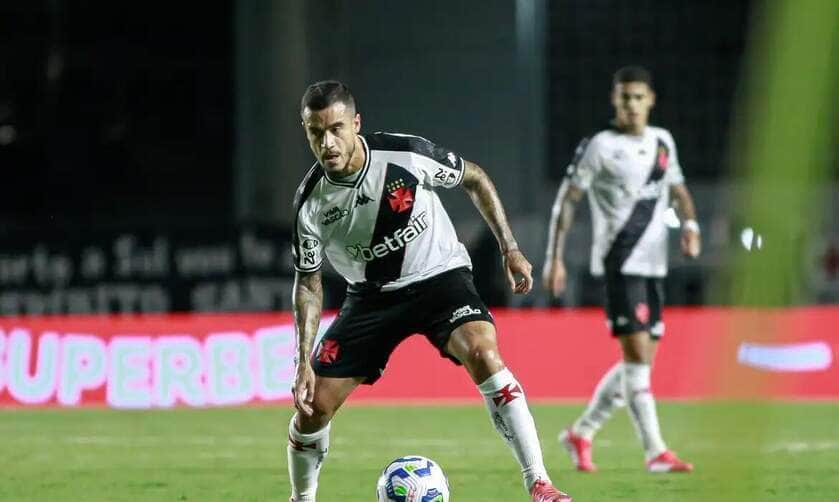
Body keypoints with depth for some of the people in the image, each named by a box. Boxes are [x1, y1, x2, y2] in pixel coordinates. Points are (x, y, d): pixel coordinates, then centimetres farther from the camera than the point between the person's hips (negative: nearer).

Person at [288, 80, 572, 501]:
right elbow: (308, 282, -3)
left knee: (483, 353, -32)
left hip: (439, 277, -3)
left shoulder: (407, 154, -21)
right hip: (372, 296, 3)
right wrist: (304, 360, -10)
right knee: (313, 405, -4)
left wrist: (510, 249, -4)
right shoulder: (310, 202, -15)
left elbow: (475, 179, -2)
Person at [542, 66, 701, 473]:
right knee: (637, 355, -14)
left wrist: (689, 224, 4)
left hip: (653, 264, 7)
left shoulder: (662, 141, 14)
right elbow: (566, 200, -3)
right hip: (619, 262, -7)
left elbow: (678, 190, 25)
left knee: (640, 361, 9)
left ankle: (580, 433, 23)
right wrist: (554, 258, -9)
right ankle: (655, 452, -15)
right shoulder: (599, 146, -4)